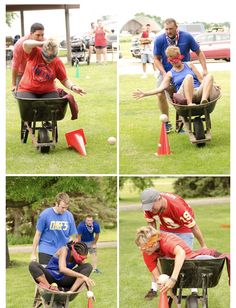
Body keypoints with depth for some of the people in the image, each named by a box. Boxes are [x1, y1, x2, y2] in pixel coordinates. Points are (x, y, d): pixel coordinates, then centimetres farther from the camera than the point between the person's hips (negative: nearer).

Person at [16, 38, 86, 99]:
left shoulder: (57, 62, 0)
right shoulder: (35, 53, -5)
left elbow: (64, 80, 6)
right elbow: (26, 44, -25)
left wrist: (73, 87, -13)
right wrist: (42, 43, -18)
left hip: (48, 92, 2)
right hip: (27, 90, -2)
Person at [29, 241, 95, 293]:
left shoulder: (78, 257, -4)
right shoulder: (64, 250, -20)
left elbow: (85, 272, 2)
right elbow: (62, 269, -37)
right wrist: (82, 276, -41)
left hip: (63, 280, 4)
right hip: (50, 278, -4)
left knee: (88, 266, -14)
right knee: (33, 265, -32)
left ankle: (71, 291, -29)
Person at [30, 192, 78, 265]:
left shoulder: (69, 216, -1)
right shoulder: (45, 214, -10)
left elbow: (72, 236, 8)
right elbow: (38, 234, -2)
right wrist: (33, 254, 1)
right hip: (46, 251, -3)